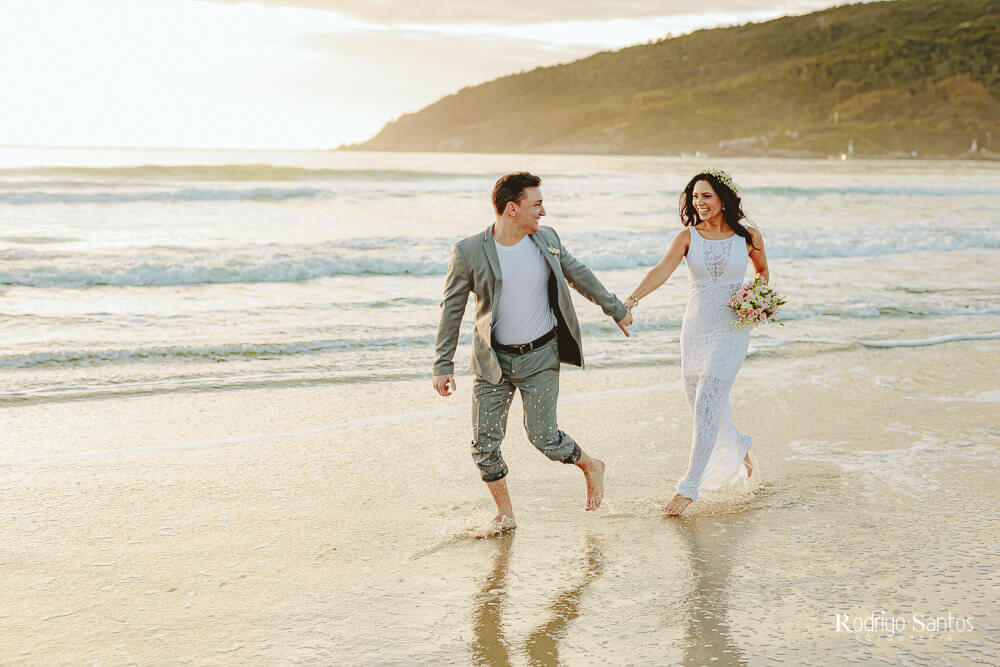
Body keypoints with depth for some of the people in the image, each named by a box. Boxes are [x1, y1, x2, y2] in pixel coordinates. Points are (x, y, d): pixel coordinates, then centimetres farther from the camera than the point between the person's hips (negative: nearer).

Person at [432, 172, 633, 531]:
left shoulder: (546, 239, -2)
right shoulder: (469, 252, -11)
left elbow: (578, 274, 15)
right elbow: (452, 309, -4)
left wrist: (616, 309, 24)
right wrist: (443, 366, -5)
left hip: (539, 357, 0)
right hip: (493, 360, 0)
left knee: (544, 438, -3)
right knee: (484, 444, 0)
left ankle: (591, 467, 28)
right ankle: (505, 514, 21)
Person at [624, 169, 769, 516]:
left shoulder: (748, 237, -2)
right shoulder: (688, 236, -3)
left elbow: (762, 270, 17)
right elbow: (662, 270, -18)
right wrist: (633, 298, -35)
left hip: (731, 331, -3)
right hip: (695, 329, 3)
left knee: (706, 405, -13)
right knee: (704, 406, 12)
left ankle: (689, 487, -6)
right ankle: (738, 446, 45)